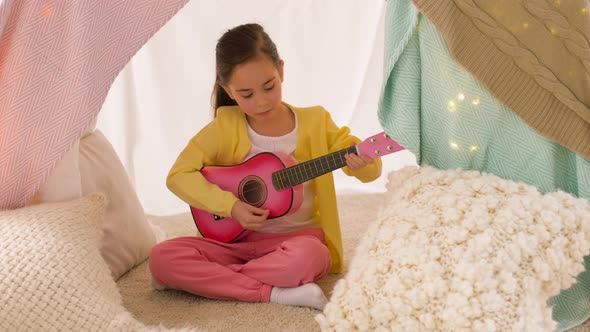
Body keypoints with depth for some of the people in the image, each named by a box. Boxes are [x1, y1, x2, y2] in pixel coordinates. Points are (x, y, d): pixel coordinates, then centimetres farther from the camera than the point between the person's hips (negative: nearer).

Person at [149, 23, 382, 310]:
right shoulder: (226, 125, -2)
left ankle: (206, 279, -16)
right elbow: (179, 175, -5)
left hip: (297, 238, -1)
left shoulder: (315, 122, -1)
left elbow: (371, 170, 1)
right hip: (237, 240, 2)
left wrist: (363, 163, -25)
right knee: (162, 256, -22)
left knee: (307, 257, -38)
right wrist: (231, 206, -18)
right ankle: (273, 293, -22)